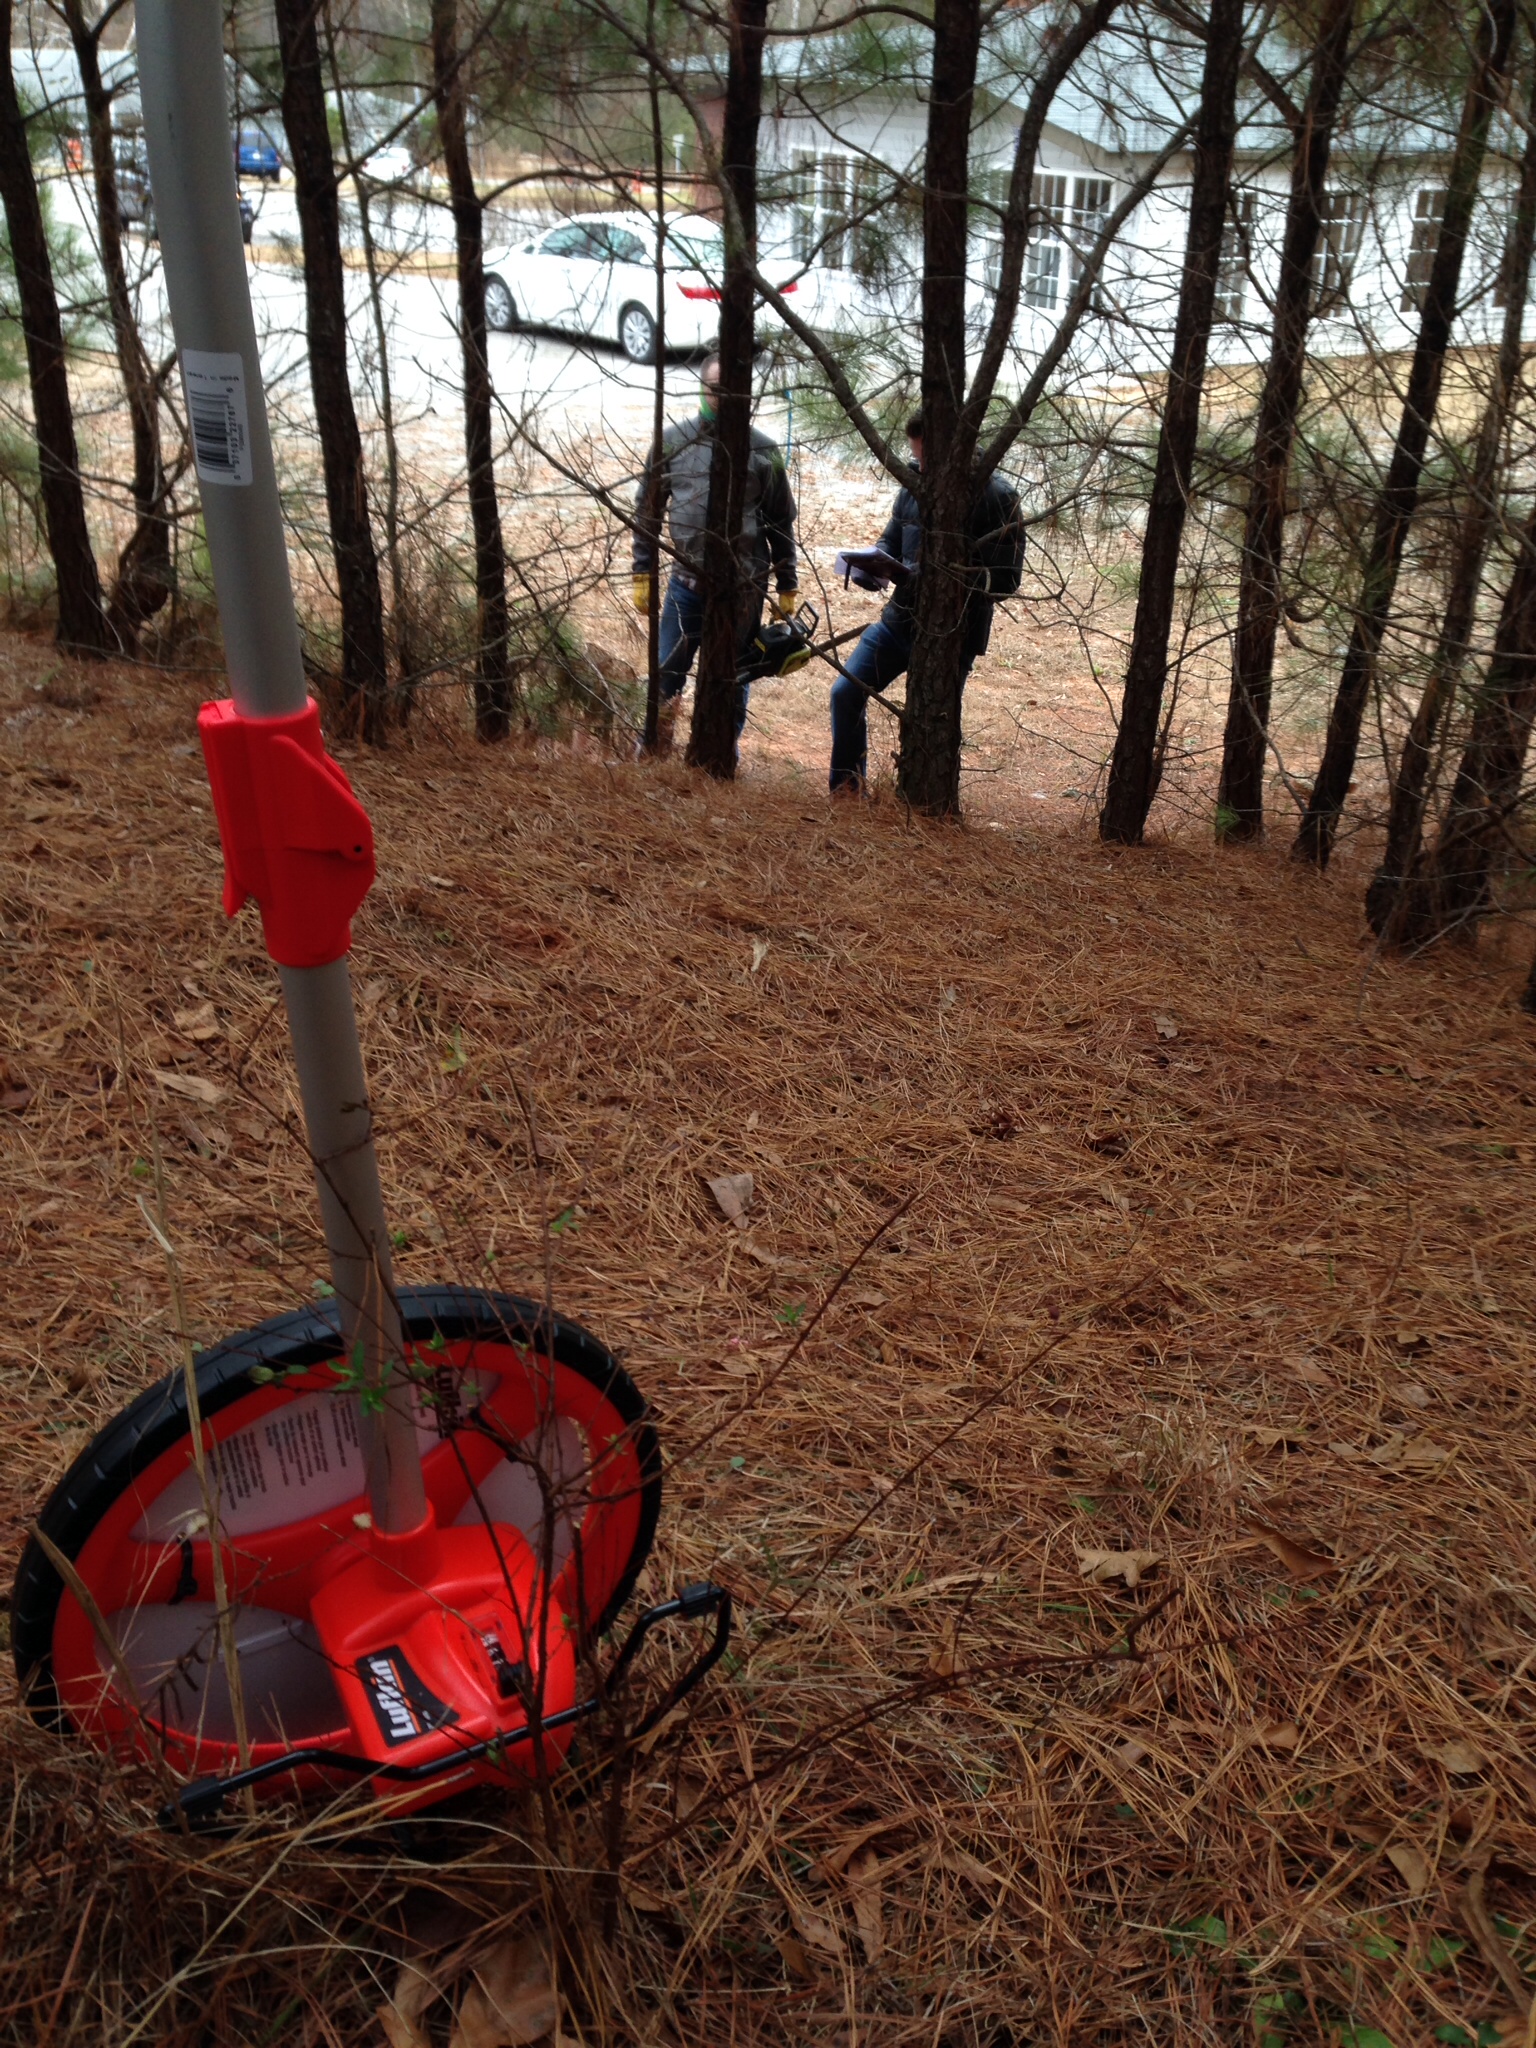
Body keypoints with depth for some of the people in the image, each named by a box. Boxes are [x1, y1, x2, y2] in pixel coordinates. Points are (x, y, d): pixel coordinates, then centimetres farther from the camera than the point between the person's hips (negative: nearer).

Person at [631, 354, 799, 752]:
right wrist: (642, 575, 5)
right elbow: (647, 511, 8)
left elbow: (781, 524, 5)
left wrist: (788, 589, 4)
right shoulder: (672, 441, 2)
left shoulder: (763, 449, 0)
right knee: (667, 674, 4)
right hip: (686, 582, 1)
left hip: (744, 588, -1)